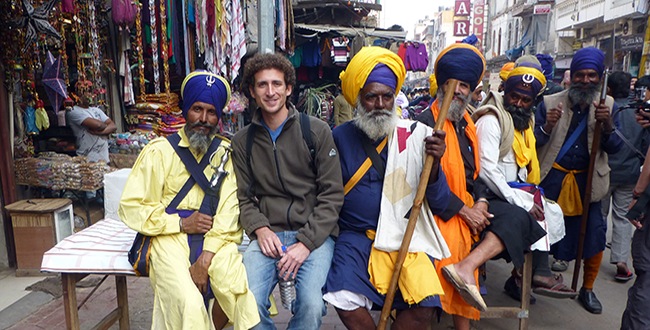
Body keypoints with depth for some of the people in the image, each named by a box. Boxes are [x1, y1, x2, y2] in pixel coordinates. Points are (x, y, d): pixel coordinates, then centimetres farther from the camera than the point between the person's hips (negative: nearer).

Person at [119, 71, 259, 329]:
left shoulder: (226, 153, 5)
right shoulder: (160, 150, 3)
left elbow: (229, 211, -5)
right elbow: (130, 207, 0)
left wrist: (205, 259, -17)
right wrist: (181, 223, -11)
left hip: (215, 238, 2)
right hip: (170, 236, -1)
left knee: (241, 291, -23)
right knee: (189, 305, -28)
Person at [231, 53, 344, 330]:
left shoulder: (317, 131, 0)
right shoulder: (243, 141, 10)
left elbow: (332, 195, -2)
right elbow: (244, 197, 12)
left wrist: (306, 242, -11)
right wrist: (259, 228, -8)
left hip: (314, 234, -1)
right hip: (267, 235, 2)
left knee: (312, 305, -24)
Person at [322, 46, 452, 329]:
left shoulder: (417, 134, 0)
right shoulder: (340, 137, 2)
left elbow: (439, 203, -1)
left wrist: (434, 163, -18)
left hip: (408, 236, 0)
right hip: (357, 236, 0)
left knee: (426, 303, -23)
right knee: (345, 300, -24)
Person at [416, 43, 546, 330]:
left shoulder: (466, 124, 15)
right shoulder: (427, 122, -11)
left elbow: (474, 171, 16)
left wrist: (481, 201, -3)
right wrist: (463, 210, -16)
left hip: (471, 203, 8)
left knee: (517, 217, -8)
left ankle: (466, 267, -19)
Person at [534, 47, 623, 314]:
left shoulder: (607, 105, 4)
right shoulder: (550, 103, -3)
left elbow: (614, 148, -1)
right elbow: (532, 143, -6)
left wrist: (607, 124, -19)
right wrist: (547, 126, -25)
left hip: (587, 181, 2)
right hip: (551, 179, -2)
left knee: (594, 237, 6)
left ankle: (588, 289, 30)